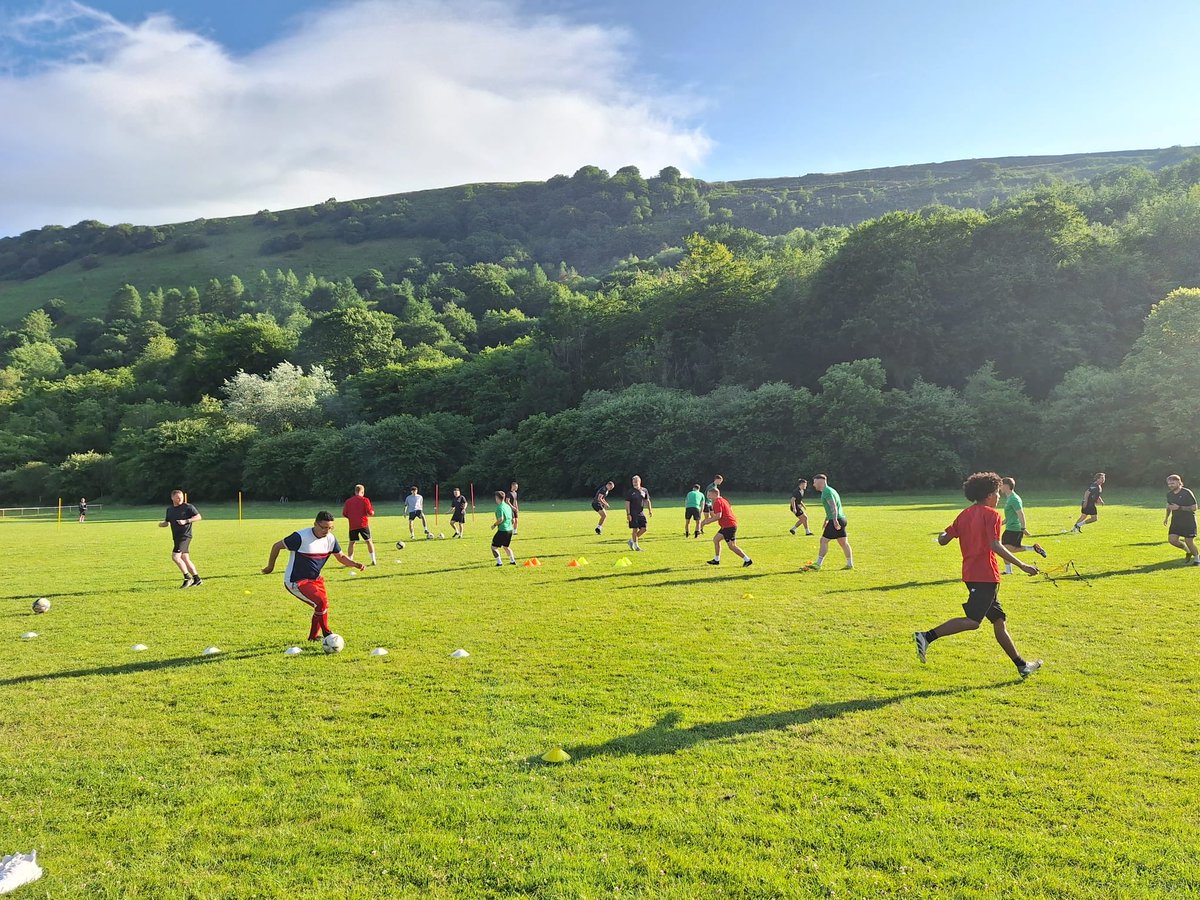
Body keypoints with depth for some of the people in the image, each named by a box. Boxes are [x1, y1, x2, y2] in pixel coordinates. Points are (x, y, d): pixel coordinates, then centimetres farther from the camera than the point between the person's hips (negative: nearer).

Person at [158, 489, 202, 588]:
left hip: (185, 536, -7)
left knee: (175, 557, -17)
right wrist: (161, 524, -1)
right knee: (185, 559, 8)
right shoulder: (169, 509, 14)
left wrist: (186, 521, -19)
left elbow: (198, 517, -8)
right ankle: (197, 579, 15)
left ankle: (187, 578, -6)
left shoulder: (188, 507, -6)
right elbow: (166, 522, 23)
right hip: (177, 537, 7)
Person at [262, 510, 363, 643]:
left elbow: (341, 557, 8)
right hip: (295, 582, -8)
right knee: (321, 602, -20)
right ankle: (326, 634, -1)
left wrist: (355, 564, -11)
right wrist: (270, 567, -1)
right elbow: (277, 546, -13)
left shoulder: (330, 539, -5)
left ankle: (313, 636, 33)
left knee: (322, 606, 11)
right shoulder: (301, 537, -25)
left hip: (315, 579, 8)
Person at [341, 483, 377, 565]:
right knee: (369, 541, 9)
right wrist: (372, 511, 15)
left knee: (352, 543, 8)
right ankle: (373, 561, 6)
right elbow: (370, 512, -7)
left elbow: (344, 514, 6)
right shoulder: (365, 500, -2)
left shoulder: (348, 501, 7)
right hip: (363, 524, -2)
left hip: (352, 525, 2)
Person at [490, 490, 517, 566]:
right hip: (510, 530, 8)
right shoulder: (508, 506, 12)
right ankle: (512, 561, 25)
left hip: (502, 530, -8)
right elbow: (513, 520, 15)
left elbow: (501, 519, -25)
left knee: (494, 547, 3)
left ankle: (499, 562, -1)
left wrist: (494, 525, -11)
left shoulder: (499, 507, -13)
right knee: (506, 546, 26)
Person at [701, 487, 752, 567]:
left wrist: (709, 521, -9)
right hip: (727, 526, 11)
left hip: (729, 526, -11)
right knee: (715, 539, 16)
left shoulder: (717, 502, -13)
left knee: (732, 546, -8)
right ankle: (716, 560, 22)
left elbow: (718, 516, -23)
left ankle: (747, 560, -6)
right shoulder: (722, 500, 19)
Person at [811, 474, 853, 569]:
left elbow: (833, 507, -22)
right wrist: (826, 520, 33)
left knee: (824, 540, -8)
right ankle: (850, 564, 15)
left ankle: (818, 564, -7)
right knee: (843, 542, 12)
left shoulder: (826, 491, -12)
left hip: (836, 521, -10)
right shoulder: (829, 490, 20)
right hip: (841, 519, 10)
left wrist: (835, 520, -28)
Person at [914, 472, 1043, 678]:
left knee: (999, 619, 14)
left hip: (971, 574, 9)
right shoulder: (991, 514, -8)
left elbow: (943, 540, 9)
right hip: (986, 574, -9)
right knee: (972, 620, -12)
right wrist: (1022, 566, -17)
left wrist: (943, 534, 31)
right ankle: (926, 637, -21)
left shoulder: (965, 514, 13)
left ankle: (1022, 665, 22)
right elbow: (995, 546, -19)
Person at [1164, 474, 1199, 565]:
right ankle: (1188, 551, 22)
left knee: (1189, 541, -3)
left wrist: (1179, 507, -24)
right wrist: (1167, 517, 16)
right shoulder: (1169, 494, 5)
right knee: (1172, 540, -6)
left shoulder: (1187, 493, -14)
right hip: (1176, 521, 6)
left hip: (1188, 521, -6)